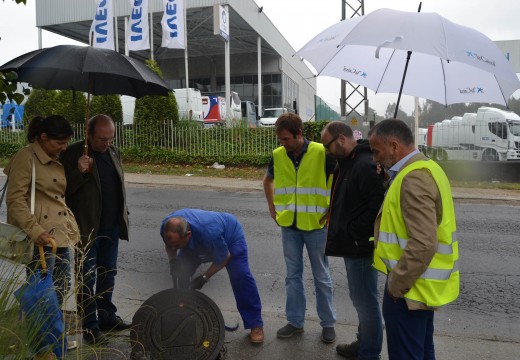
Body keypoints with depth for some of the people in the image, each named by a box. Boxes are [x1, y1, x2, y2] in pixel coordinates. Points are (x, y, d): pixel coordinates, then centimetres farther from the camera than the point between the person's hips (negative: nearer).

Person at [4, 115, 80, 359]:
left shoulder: (55, 160, 16)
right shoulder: (26, 158, -9)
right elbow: (15, 199, -15)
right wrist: (35, 230, -21)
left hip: (61, 234, 8)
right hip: (41, 237, -8)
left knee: (61, 288, 16)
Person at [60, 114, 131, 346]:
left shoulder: (113, 152, 9)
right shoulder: (74, 153, -10)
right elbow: (64, 189, -12)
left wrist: (123, 213, 13)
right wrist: (80, 172, -27)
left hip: (111, 226, 6)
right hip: (87, 228, -6)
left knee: (108, 274, 16)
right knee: (87, 279, 4)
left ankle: (107, 317, 30)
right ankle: (90, 327, 14)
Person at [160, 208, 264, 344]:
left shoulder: (208, 233, -47)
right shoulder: (166, 227, -30)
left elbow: (224, 258, -26)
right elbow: (170, 248, -3)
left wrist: (204, 278, -23)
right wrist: (173, 262, -20)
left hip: (230, 234, -5)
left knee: (240, 275, -21)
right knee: (180, 272, -8)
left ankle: (255, 325, -10)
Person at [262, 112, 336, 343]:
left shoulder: (321, 153, -14)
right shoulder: (278, 155, -2)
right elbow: (267, 181, 17)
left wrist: (331, 210, -8)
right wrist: (272, 207, 9)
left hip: (315, 225, -3)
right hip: (289, 226, 4)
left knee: (321, 276, 11)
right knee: (293, 275, 14)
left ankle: (328, 323, 28)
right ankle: (295, 321, 30)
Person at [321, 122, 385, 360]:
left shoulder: (366, 165, -21)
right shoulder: (347, 162, 12)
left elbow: (378, 206, -27)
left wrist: (354, 232, -18)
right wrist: (341, 229, 11)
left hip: (361, 247, -10)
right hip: (351, 244, 10)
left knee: (364, 300, 3)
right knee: (359, 298, 22)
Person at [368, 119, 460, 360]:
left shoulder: (414, 179, -24)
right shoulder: (426, 168, 10)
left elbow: (423, 245, -29)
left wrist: (396, 285, -20)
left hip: (410, 288, -10)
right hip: (422, 284, 10)